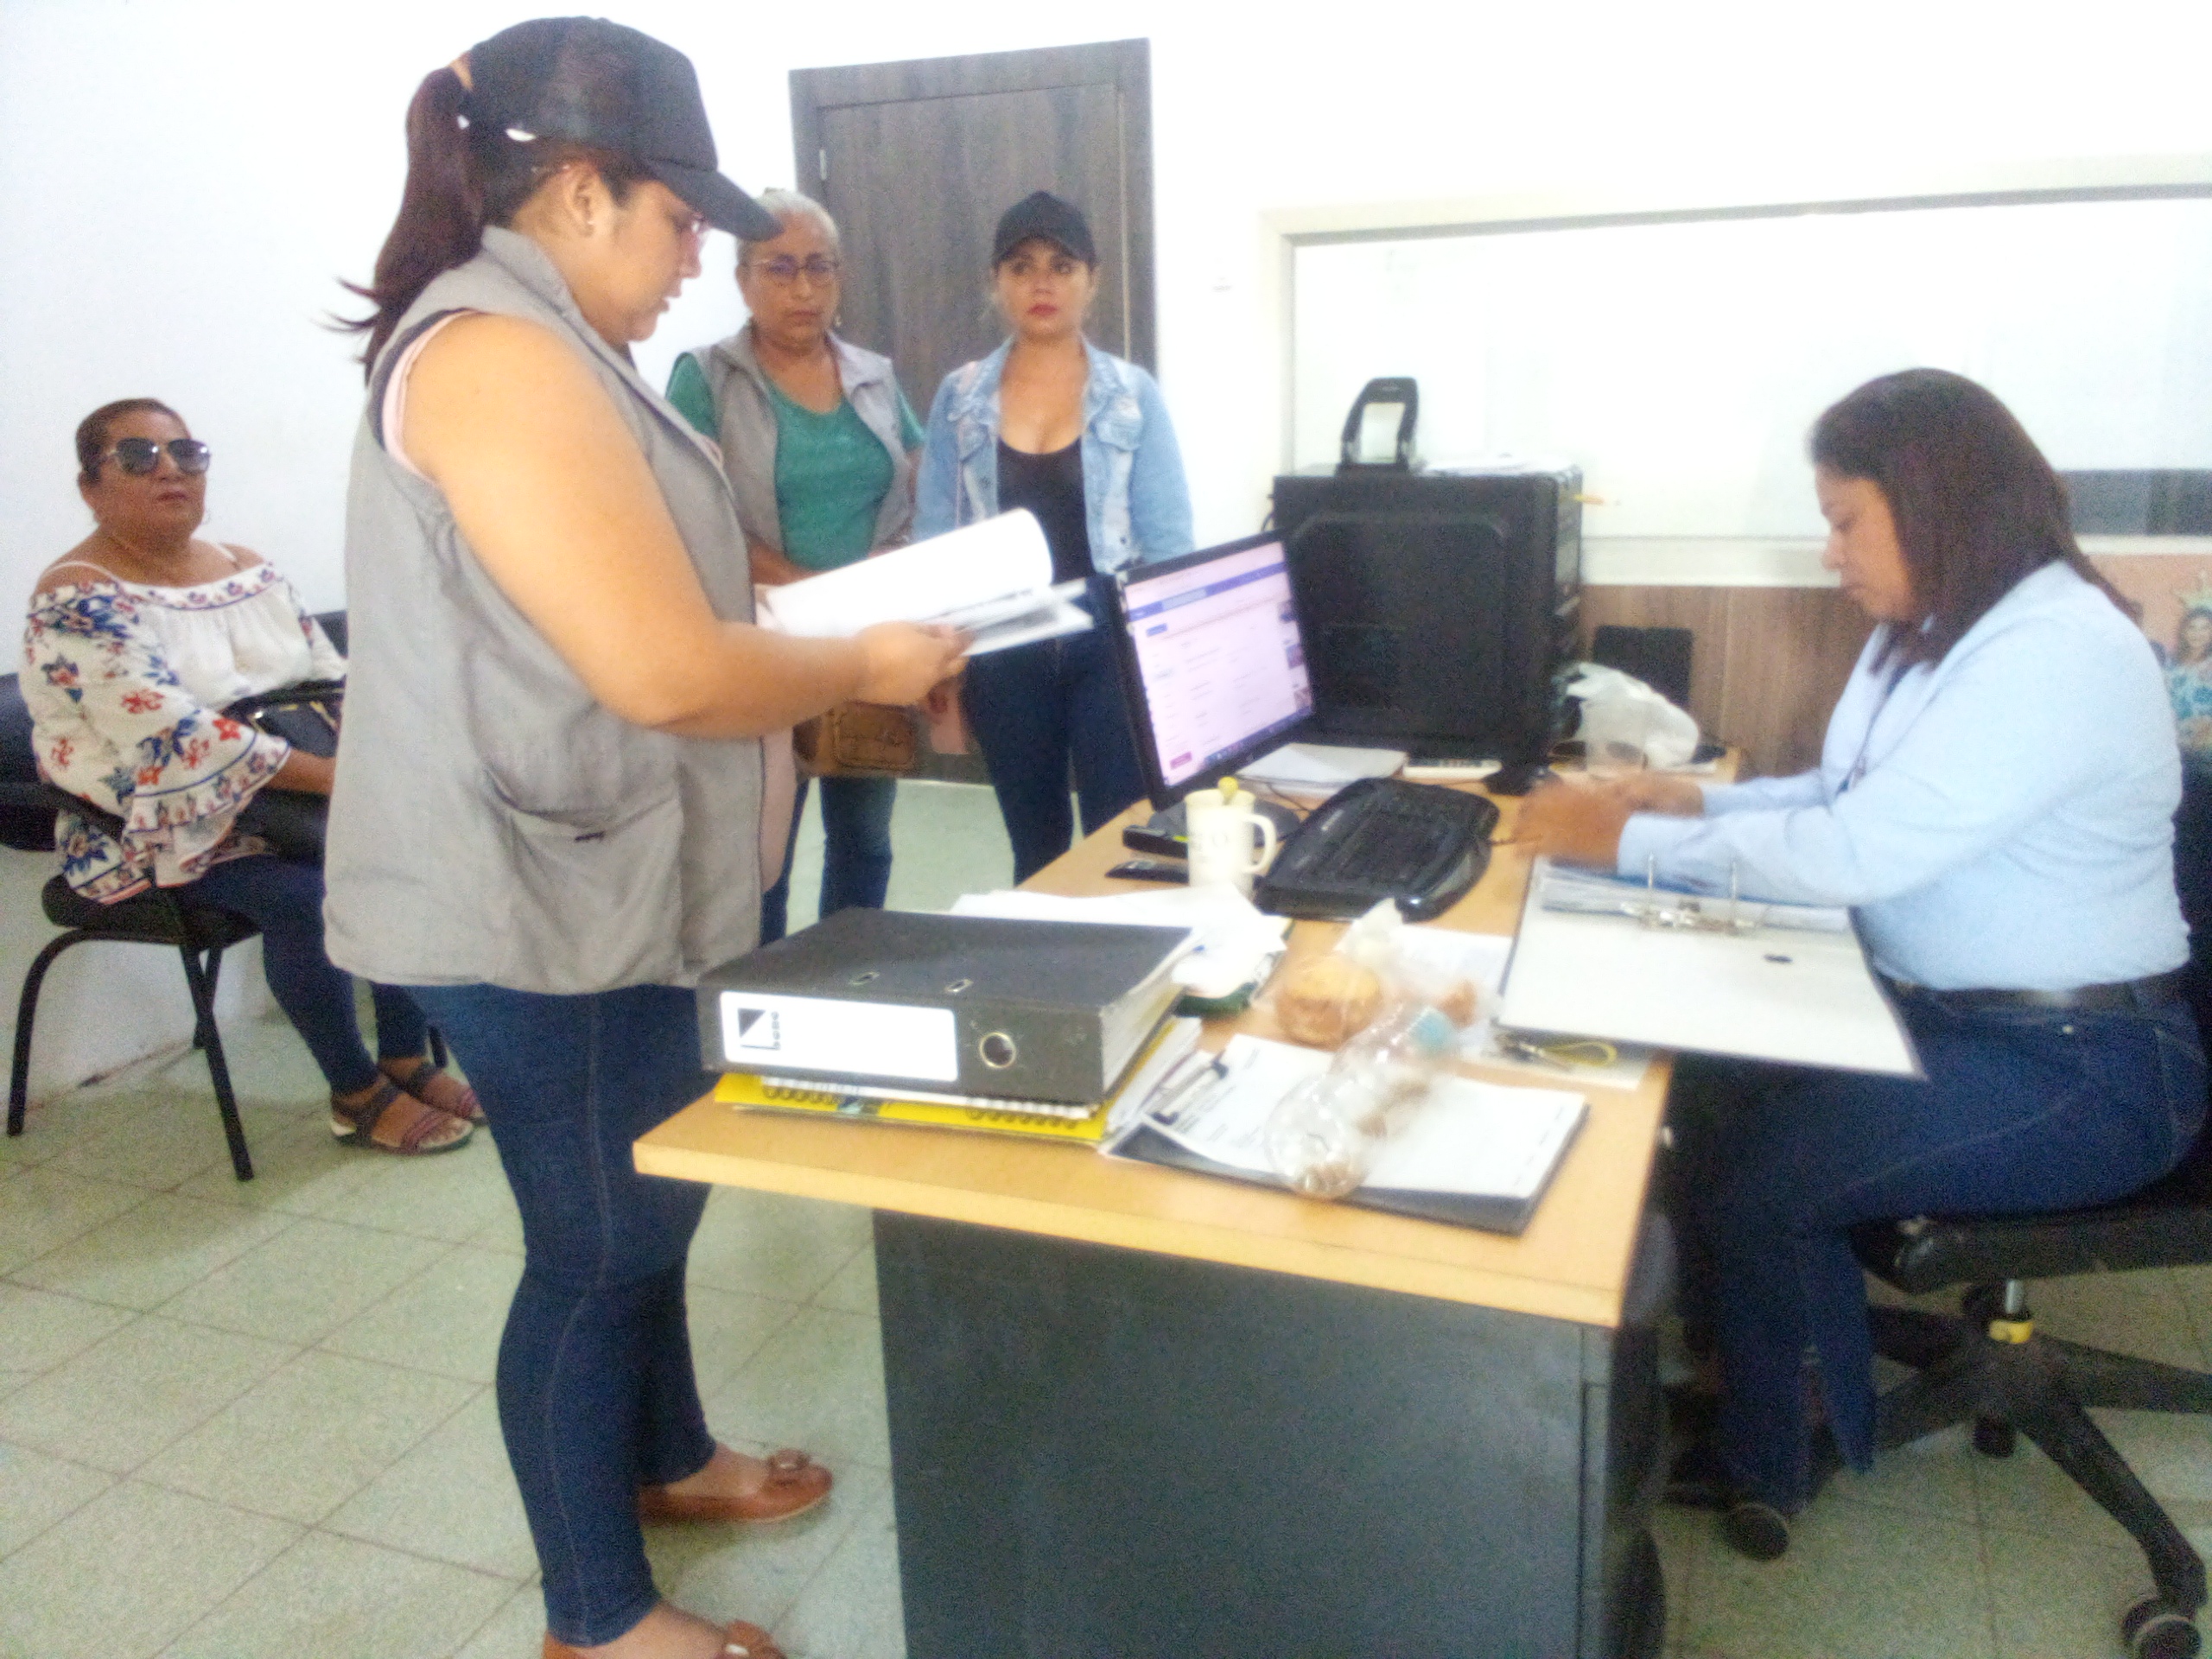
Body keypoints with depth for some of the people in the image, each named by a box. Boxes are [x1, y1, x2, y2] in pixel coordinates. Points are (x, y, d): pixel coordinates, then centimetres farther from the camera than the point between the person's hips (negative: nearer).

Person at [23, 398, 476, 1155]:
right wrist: (331, 775, -30)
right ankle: (357, 1096, -12)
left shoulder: (249, 570, 11)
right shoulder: (76, 600, -12)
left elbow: (334, 680, 9)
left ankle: (406, 1058, -4)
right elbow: (172, 732, -25)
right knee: (304, 894, -30)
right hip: (169, 826, -6)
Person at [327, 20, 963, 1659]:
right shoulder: (499, 358, -22)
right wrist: (865, 666, -12)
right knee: (599, 1242, 5)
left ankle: (669, 1460, 47)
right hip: (542, 904, -11)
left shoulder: (536, 346, 13)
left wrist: (810, 619, 10)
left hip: (593, 880, 11)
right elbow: (666, 670, -28)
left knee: (649, 1195, 24)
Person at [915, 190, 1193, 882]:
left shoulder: (1133, 395, 0)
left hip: (1111, 642, -1)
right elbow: (932, 535, 5)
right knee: (1034, 847, 14)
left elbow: (1168, 539, -2)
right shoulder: (959, 397, 4)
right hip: (1004, 651, 2)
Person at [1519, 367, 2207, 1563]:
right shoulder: (1935, 631, 6)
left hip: (2079, 1066, -8)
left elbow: (1855, 851, -29)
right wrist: (1703, 802, 0)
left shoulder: (2056, 654, -24)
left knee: (1761, 1175, -17)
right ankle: (1739, 1368, 10)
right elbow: (1849, 798, 16)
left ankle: (1764, 1467, 10)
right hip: (1942, 1011, 8)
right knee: (1707, 1091, -8)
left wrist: (1628, 840, -22)